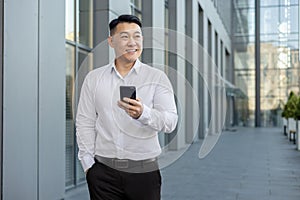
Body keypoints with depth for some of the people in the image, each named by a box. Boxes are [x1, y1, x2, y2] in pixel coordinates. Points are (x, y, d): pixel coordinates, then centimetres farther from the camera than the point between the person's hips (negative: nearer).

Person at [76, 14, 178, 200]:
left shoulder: (157, 77, -1)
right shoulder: (93, 78, 5)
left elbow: (170, 121, -11)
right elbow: (84, 123, 6)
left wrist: (143, 113, -29)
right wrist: (88, 163, 0)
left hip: (145, 170, -1)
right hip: (103, 171, 1)